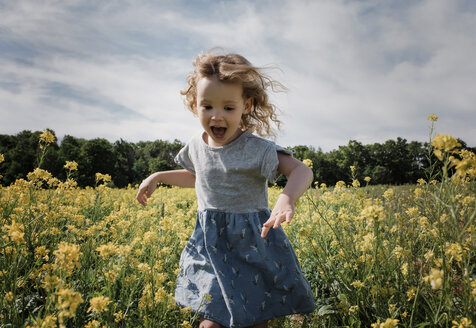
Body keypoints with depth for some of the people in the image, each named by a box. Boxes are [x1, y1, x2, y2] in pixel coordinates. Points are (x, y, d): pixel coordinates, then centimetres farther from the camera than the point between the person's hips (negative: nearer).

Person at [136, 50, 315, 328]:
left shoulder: (256, 149, -16)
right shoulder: (196, 147, 3)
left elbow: (302, 171, -25)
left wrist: (287, 199, -45)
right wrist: (159, 176, 15)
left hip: (253, 246, -3)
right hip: (211, 247, 4)